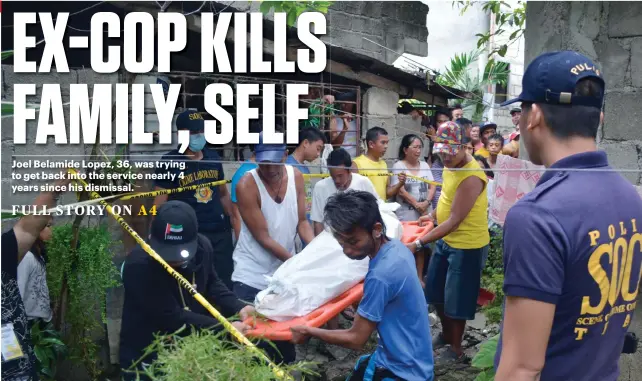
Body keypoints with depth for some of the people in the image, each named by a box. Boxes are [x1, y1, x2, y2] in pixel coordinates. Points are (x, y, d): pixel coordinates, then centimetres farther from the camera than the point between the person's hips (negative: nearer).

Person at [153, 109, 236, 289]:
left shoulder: (214, 158, 8)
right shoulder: (169, 162, -7)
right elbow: (160, 205, -8)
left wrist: (234, 220, 12)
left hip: (221, 232, 5)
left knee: (225, 282, 10)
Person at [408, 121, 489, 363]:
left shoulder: (471, 177, -29)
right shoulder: (451, 165, 0)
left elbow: (454, 221, -30)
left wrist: (418, 244, -32)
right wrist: (434, 214, 4)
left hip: (467, 246, -9)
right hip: (446, 240, 9)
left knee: (456, 300, 6)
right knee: (436, 292, 20)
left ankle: (456, 350, 26)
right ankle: (446, 334, 42)